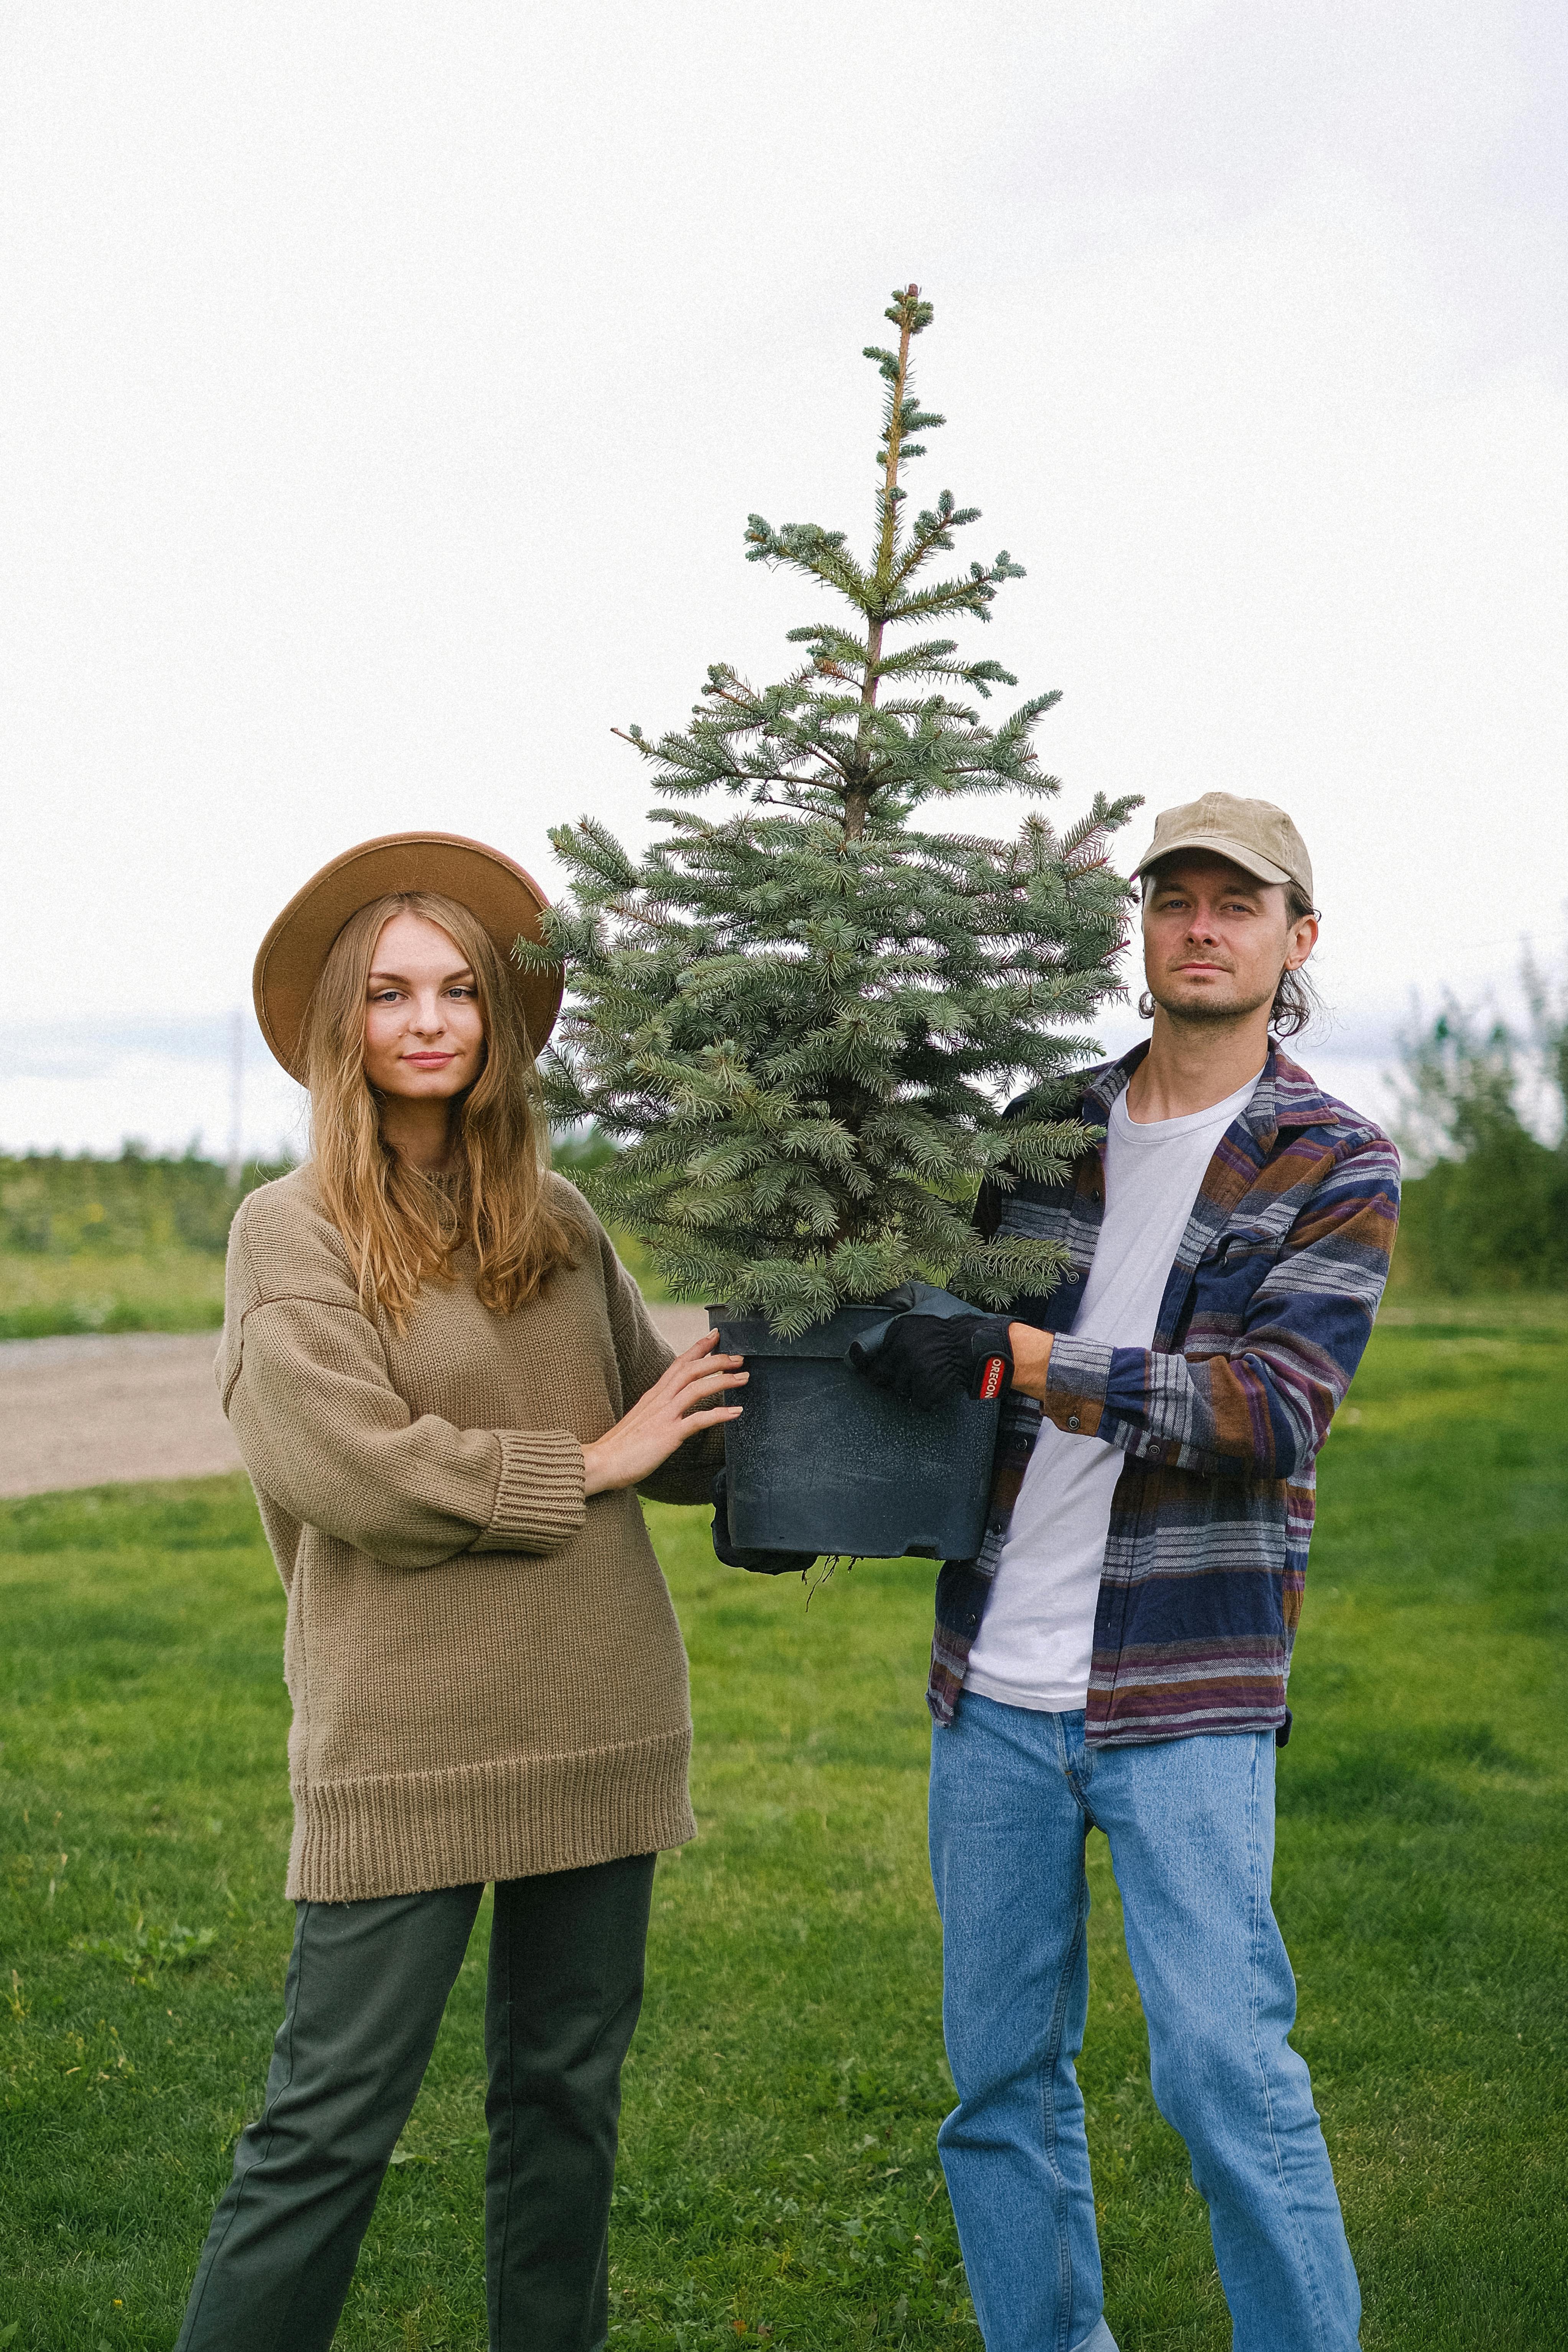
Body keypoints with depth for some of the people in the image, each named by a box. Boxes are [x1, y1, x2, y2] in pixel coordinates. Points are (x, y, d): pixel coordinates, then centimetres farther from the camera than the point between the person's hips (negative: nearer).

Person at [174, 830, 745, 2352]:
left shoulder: (559, 1227, 10)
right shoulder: (292, 1231, -4)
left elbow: (678, 1433, 15)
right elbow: (351, 1469, -14)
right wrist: (588, 1463, -10)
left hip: (595, 1724, 5)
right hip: (407, 1741, -5)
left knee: (566, 2090, 16)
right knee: (332, 2123, -1)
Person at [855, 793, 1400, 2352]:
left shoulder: (1336, 1168, -2)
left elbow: (1272, 1409, -16)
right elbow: (927, 1326, 22)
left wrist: (1016, 1354, -22)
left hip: (1185, 1695, -4)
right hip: (994, 1690, 4)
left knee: (1226, 2067, -8)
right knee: (1003, 2071, 11)